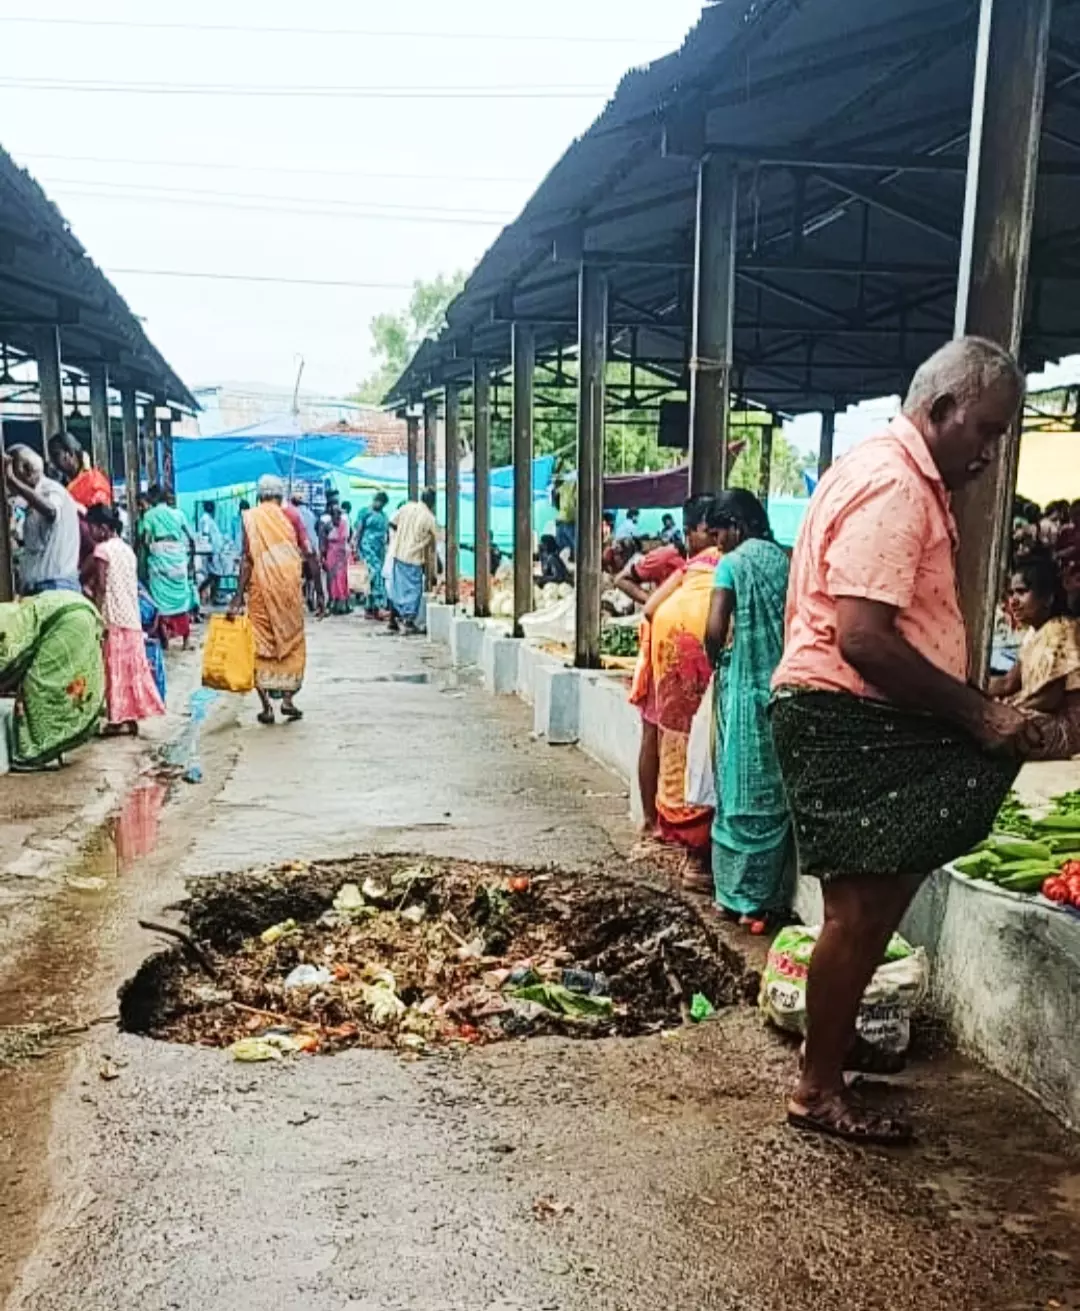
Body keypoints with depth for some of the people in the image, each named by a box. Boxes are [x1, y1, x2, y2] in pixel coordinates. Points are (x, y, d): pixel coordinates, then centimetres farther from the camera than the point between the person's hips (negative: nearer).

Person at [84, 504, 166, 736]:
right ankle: (131, 716, 13)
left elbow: (101, 587, -13)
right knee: (131, 667, 9)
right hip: (131, 617, 7)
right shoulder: (126, 548, 13)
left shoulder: (102, 549, -9)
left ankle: (118, 718, -1)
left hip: (113, 617, -7)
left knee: (116, 667, -3)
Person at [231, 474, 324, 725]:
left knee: (261, 643, 7)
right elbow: (310, 556, 1)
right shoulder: (290, 514, 6)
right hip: (289, 587, 1)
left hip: (261, 587, -1)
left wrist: (239, 596, -9)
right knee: (291, 641, 14)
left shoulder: (251, 517, 2)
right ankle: (288, 698, 7)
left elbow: (247, 559, -8)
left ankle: (266, 705, 4)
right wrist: (319, 593, 5)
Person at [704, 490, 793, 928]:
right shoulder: (784, 561, 9)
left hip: (746, 691, -5)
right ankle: (775, 897, 15)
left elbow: (715, 630, -14)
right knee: (777, 793, 9)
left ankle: (743, 896, 12)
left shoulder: (733, 564, -6)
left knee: (745, 794, 4)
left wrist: (716, 661, 3)